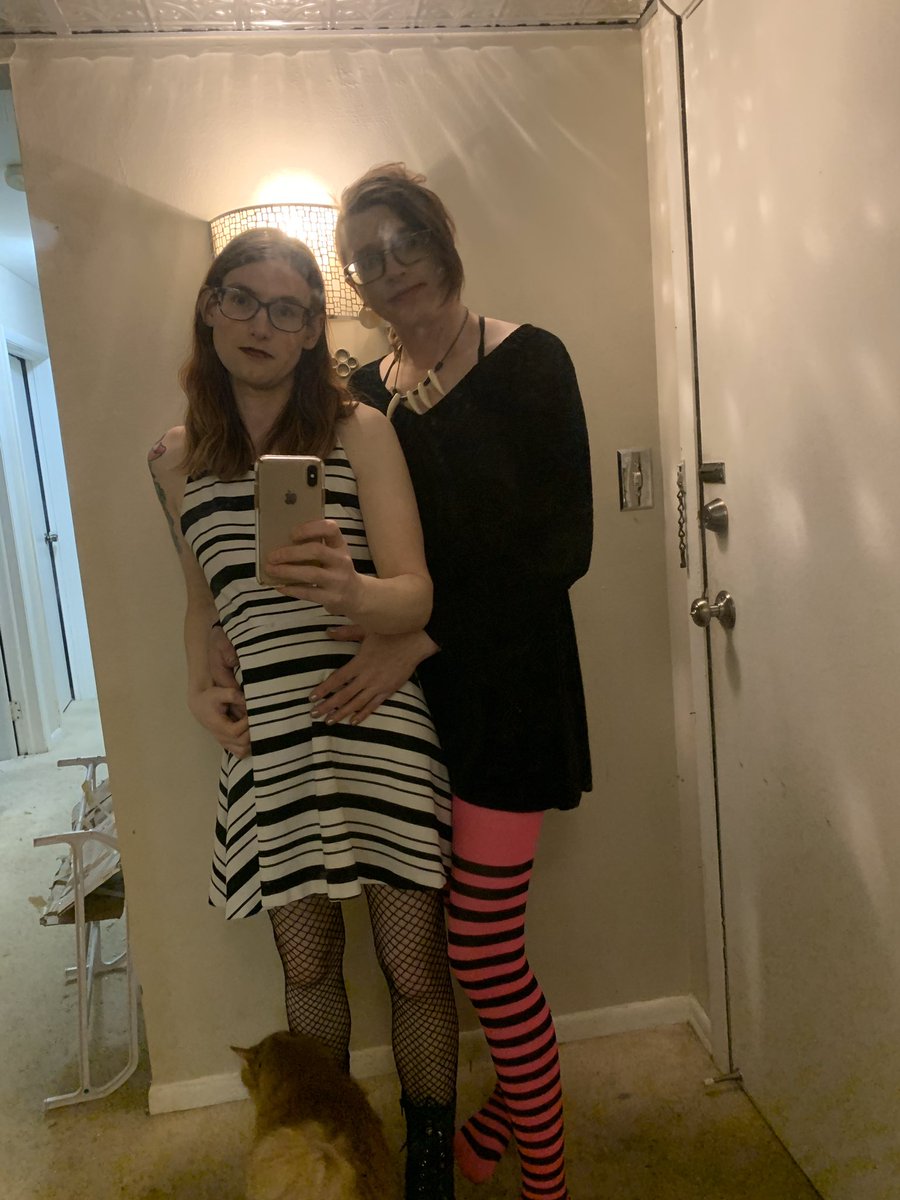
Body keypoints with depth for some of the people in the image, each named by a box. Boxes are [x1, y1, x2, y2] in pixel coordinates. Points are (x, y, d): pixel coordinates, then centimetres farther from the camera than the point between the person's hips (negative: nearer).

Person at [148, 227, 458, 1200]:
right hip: (266, 739, 3)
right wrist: (198, 687, 4)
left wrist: (350, 589, -35)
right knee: (307, 965, 17)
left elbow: (416, 596, -13)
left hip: (380, 729, -3)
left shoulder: (360, 431, -4)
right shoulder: (177, 460, 8)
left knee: (415, 970, 5)